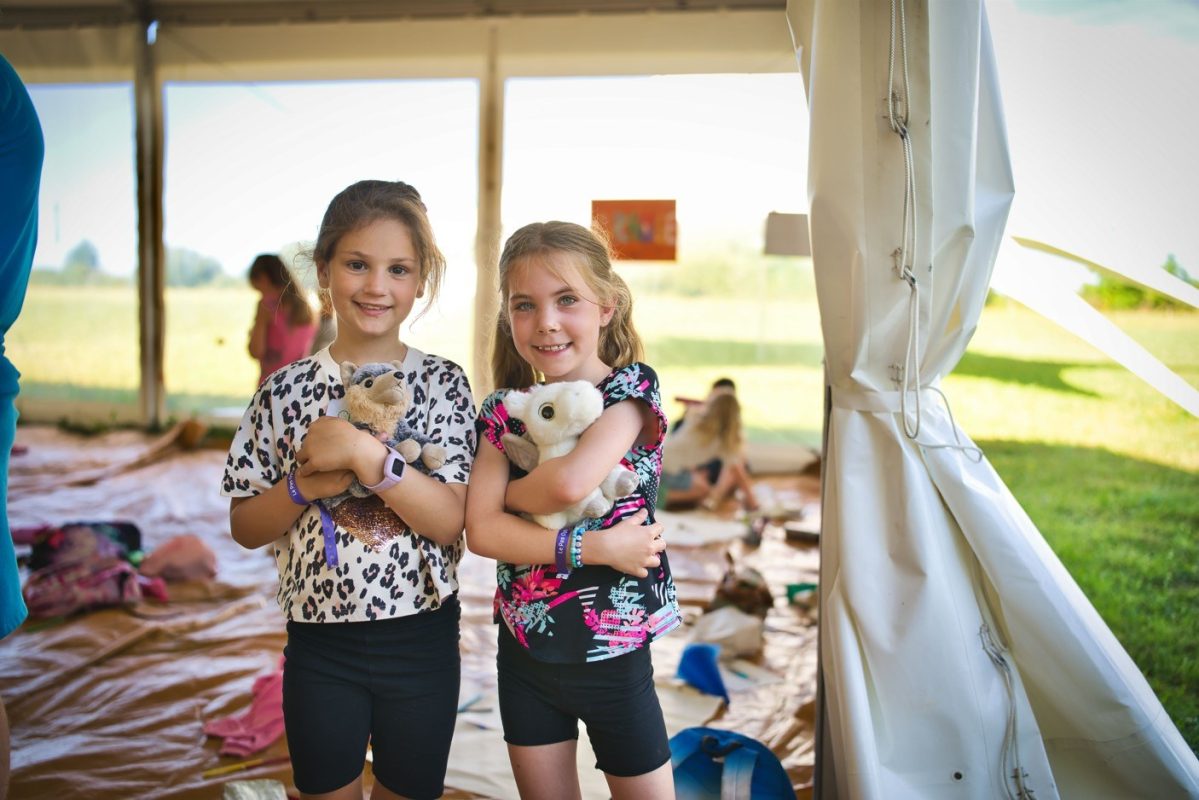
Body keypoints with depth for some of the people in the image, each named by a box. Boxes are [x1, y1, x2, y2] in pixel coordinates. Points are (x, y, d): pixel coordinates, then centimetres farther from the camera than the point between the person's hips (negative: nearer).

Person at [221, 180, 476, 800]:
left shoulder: (442, 383, -7)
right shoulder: (286, 389, -3)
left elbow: (452, 520, -14)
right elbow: (245, 528, 0)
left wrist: (368, 455, -26)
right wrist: (303, 487, -18)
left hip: (421, 639, -1)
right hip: (319, 643, 1)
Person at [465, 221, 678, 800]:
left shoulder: (631, 388, -9)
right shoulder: (504, 410, 0)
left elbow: (570, 481, -26)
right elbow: (479, 530, -11)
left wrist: (508, 491, -7)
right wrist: (591, 547, -20)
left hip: (613, 654, -3)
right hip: (524, 650, 4)